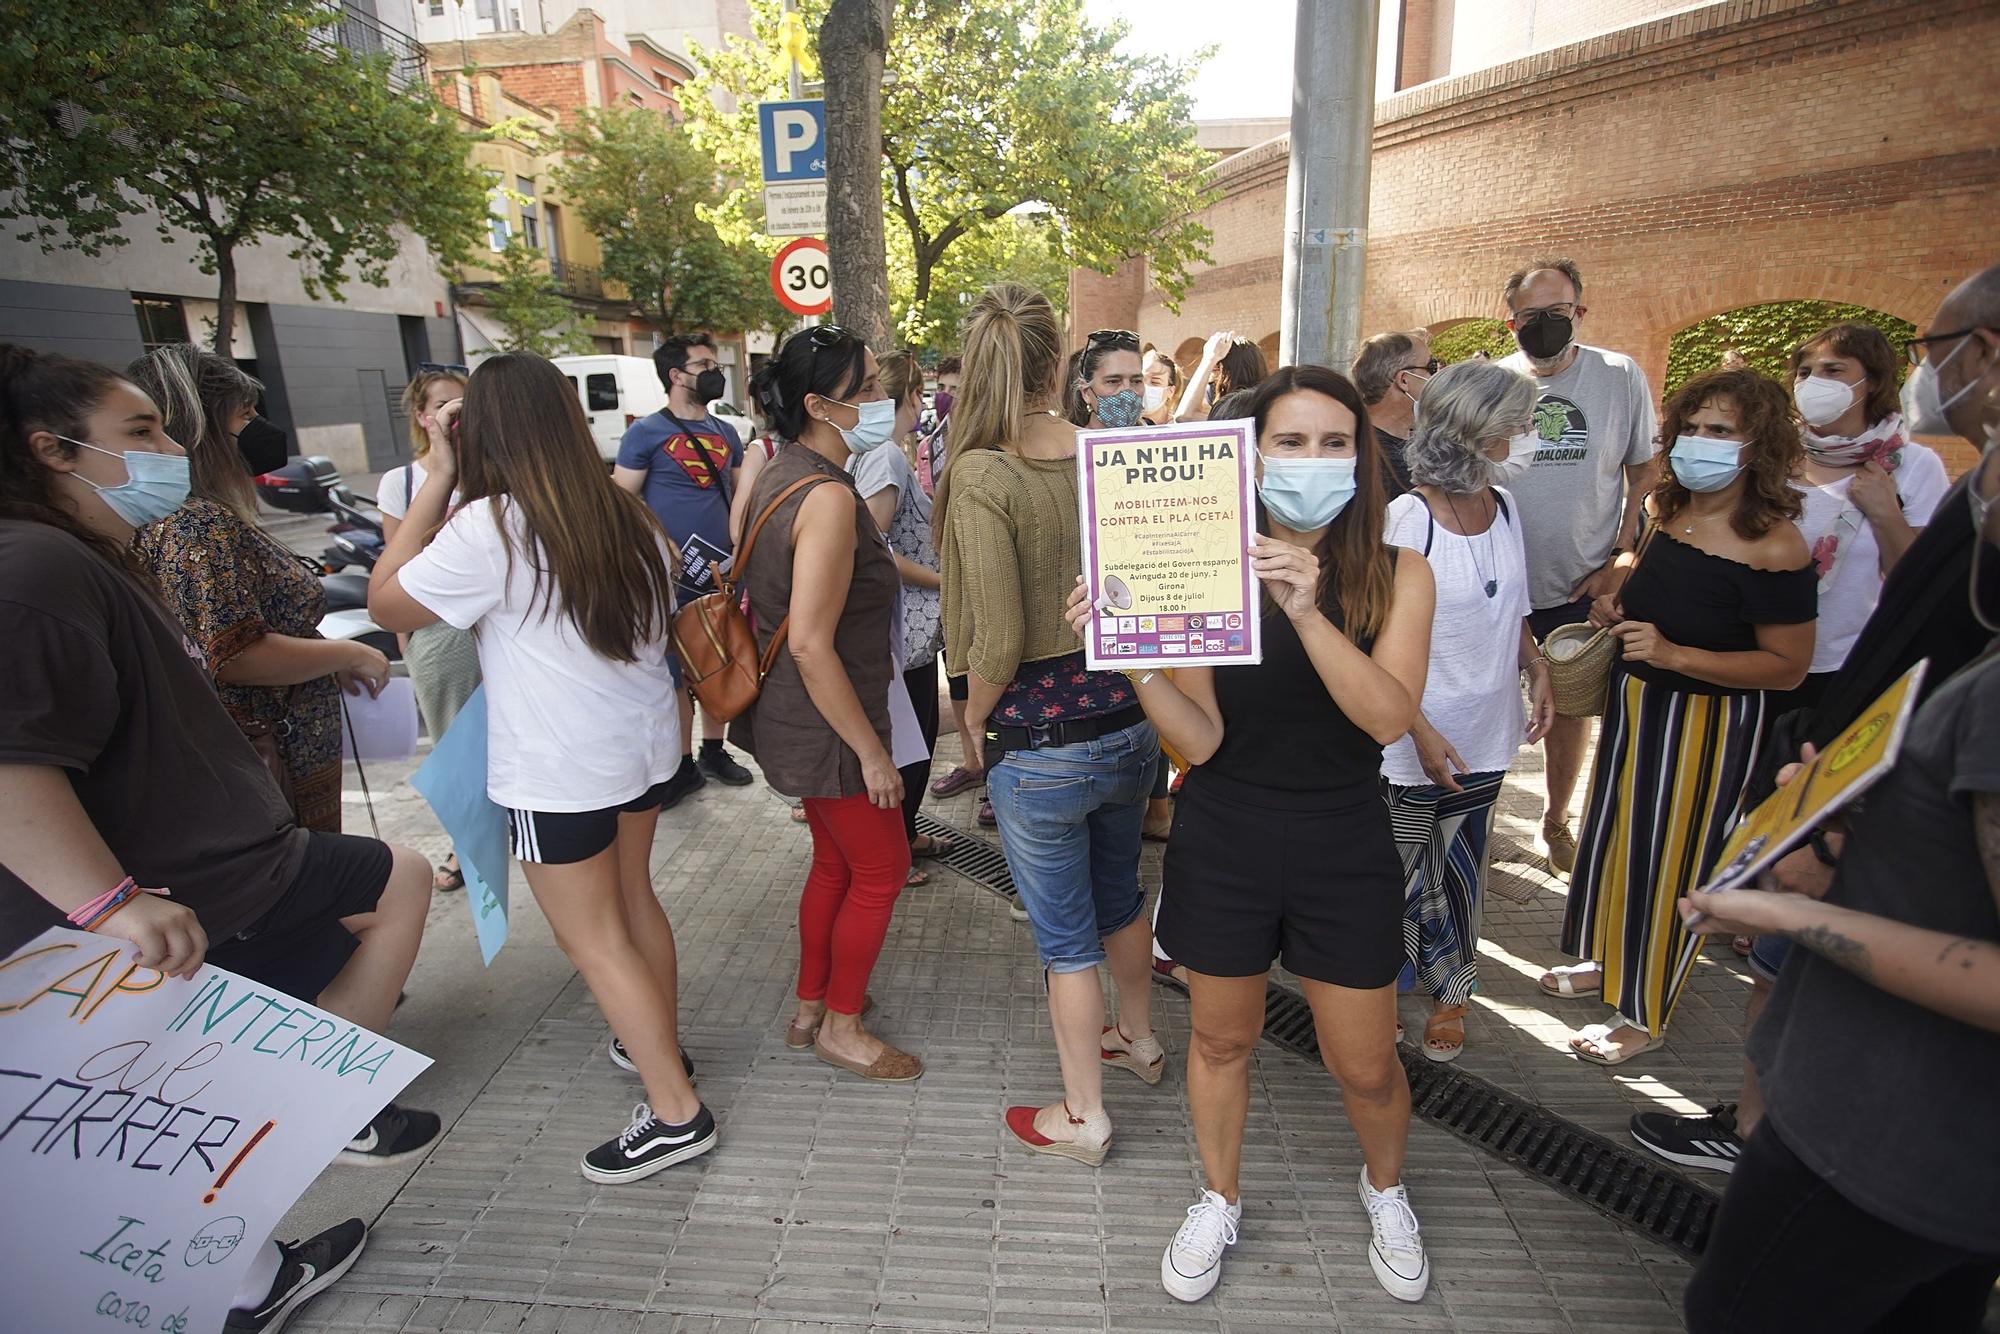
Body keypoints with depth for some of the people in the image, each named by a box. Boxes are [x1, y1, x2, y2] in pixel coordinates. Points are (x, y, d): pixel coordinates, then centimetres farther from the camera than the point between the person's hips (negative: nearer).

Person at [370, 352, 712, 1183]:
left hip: (559, 771, -7)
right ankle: (657, 1043, 41)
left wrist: (437, 478, -9)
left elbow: (386, 605, -6)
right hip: (644, 742, 7)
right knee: (633, 899, 23)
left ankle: (675, 1113, 13)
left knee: (593, 939, 5)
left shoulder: (490, 527, -18)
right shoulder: (623, 515, 1)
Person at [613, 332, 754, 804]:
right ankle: (682, 764, 15)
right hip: (674, 576, -5)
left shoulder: (726, 432, 12)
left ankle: (714, 750, 28)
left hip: (723, 571, 5)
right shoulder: (646, 432, -4)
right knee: (675, 670, 3)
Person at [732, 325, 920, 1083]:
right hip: (827, 723, -10)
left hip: (795, 717, 10)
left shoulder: (780, 474, 5)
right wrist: (872, 752, -22)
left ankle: (810, 1008, 40)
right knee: (882, 869, 8)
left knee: (835, 860, 23)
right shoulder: (828, 495, -25)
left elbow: (767, 591, 15)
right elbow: (811, 644, -28)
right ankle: (842, 1027, 27)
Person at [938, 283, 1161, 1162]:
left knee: (1065, 934, 12)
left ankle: (1083, 1117, 33)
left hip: (1039, 745, -6)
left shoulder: (982, 473, -18)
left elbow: (998, 644, -21)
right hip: (1129, 719, 6)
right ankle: (1138, 1038, 52)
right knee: (1119, 893, 28)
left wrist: (973, 717, -4)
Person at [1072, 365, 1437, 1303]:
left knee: (1365, 1066, 15)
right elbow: (1201, 739, -14)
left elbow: (1389, 716, -21)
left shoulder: (1397, 575, -6)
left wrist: (1307, 612, -33)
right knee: (1220, 1040, 19)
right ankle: (1221, 1201, 47)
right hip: (1223, 839, 0)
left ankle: (1384, 1188, 50)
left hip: (1343, 846, 1)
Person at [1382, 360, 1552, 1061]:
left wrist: (1537, 669, 3)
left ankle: (1451, 990, 36)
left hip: (1487, 736, 6)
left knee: (1460, 868, 17)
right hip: (1414, 740, -6)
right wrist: (1421, 732, -17)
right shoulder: (1406, 517, -17)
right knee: (1396, 871, 8)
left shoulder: (1504, 507, 4)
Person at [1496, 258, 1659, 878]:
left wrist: (1623, 558, -5)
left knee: (1571, 705, 14)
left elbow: (1644, 472, 4)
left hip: (1583, 583, 1)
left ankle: (1557, 820, 33)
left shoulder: (1622, 377, -3)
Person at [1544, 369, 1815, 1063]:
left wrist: (1673, 653, -28)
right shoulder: (1670, 512, 1)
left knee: (1670, 858, 6)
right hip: (1635, 699, 7)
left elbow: (1788, 666, -19)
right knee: (1614, 832, 19)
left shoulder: (1773, 545, -20)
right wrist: (1619, 608, -1)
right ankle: (1608, 960, 42)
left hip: (1708, 720, -7)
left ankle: (1645, 1014, 25)